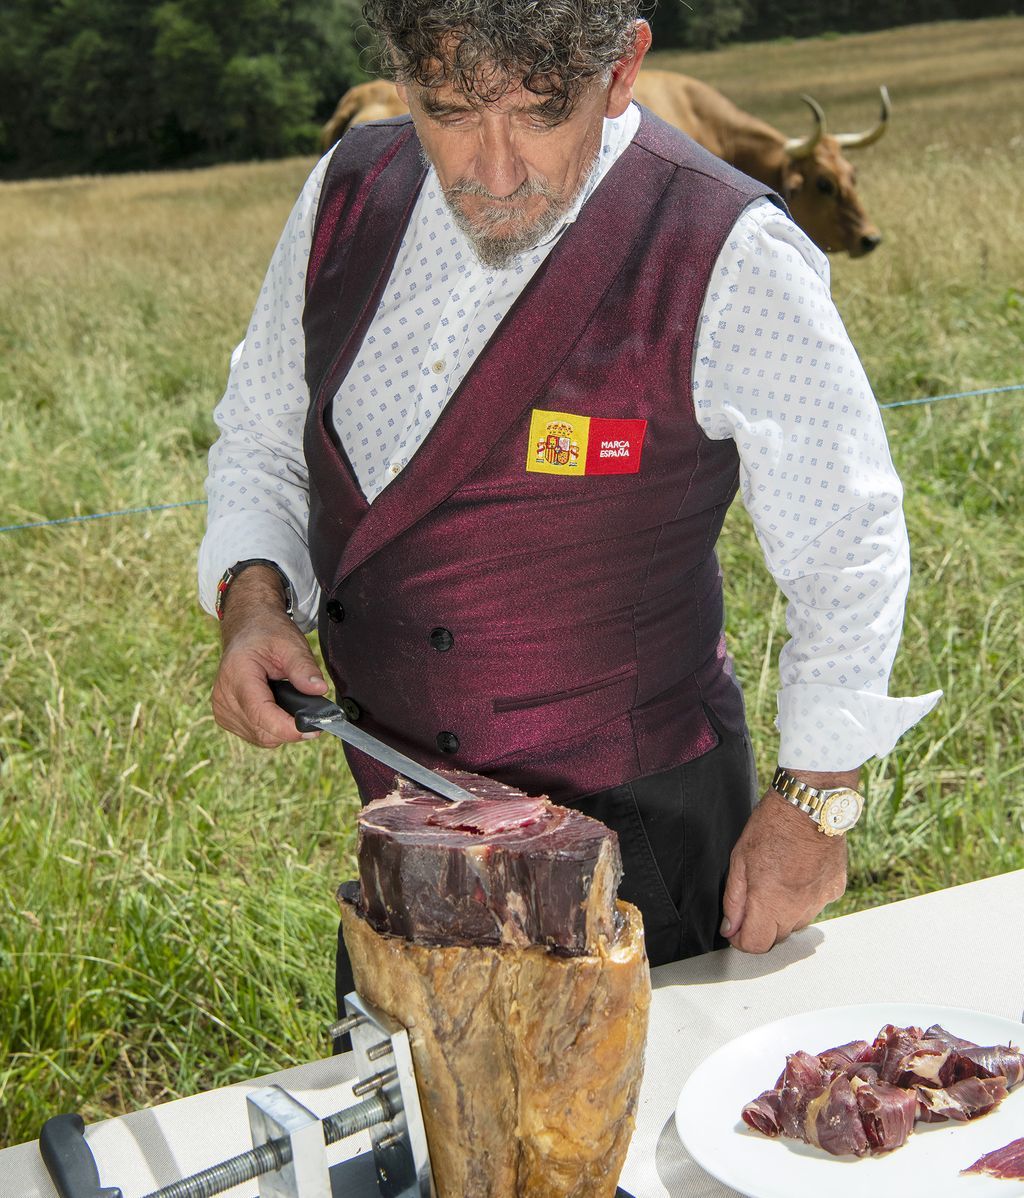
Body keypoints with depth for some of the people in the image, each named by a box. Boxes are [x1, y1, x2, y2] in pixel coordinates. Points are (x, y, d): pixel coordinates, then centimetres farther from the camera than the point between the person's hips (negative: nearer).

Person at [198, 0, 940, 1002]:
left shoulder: (731, 260, -19)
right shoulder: (348, 193, -4)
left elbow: (847, 549, -9)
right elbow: (260, 433, 10)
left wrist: (812, 802, -6)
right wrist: (252, 598, -8)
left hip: (637, 827, -5)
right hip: (401, 814, 6)